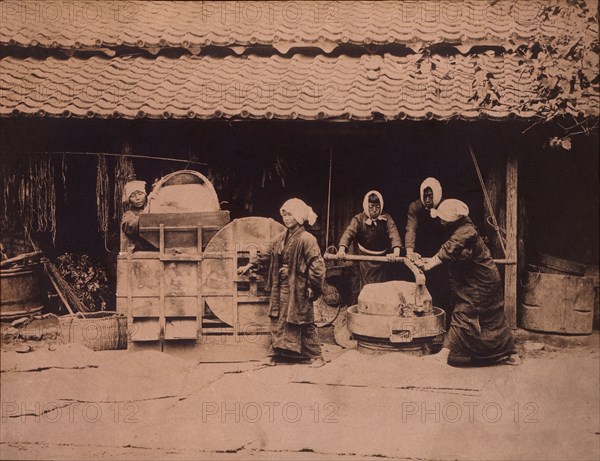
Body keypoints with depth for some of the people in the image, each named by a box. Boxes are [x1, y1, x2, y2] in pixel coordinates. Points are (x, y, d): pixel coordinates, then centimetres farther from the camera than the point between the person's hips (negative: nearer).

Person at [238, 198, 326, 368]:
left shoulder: (306, 239, -15)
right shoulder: (281, 238, 9)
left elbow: (317, 265, -18)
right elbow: (267, 256, 21)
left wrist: (313, 287, -18)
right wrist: (249, 265, 18)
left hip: (298, 290, -7)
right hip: (281, 288, 7)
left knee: (305, 324, 1)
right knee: (277, 321, 10)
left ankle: (316, 356, 13)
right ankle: (274, 353, 20)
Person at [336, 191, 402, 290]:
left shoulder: (386, 219, -4)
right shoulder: (359, 219, -7)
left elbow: (394, 234, -19)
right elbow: (348, 233, -22)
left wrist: (396, 252, -39)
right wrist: (341, 249, -41)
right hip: (366, 262, -1)